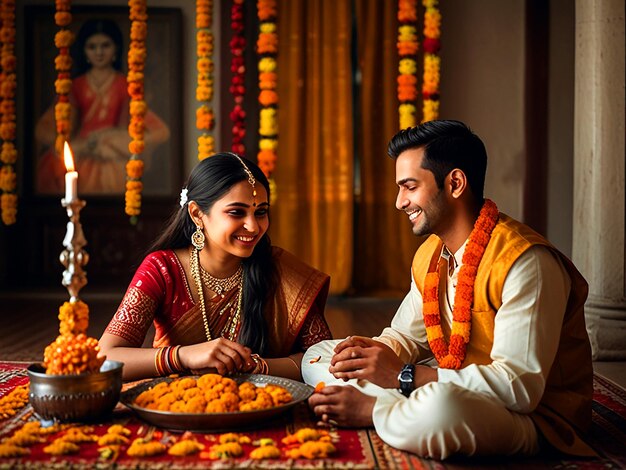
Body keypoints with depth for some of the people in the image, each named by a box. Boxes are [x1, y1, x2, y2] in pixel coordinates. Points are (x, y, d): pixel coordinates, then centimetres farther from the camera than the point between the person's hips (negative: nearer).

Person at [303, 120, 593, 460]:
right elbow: (405, 335, 16)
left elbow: (521, 385, -29)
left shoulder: (525, 262, -22)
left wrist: (402, 376, -28)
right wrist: (372, 349, -9)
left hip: (535, 417, -8)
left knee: (440, 407, -42)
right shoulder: (429, 256, 7)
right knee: (318, 357, 6)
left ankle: (369, 410, -12)